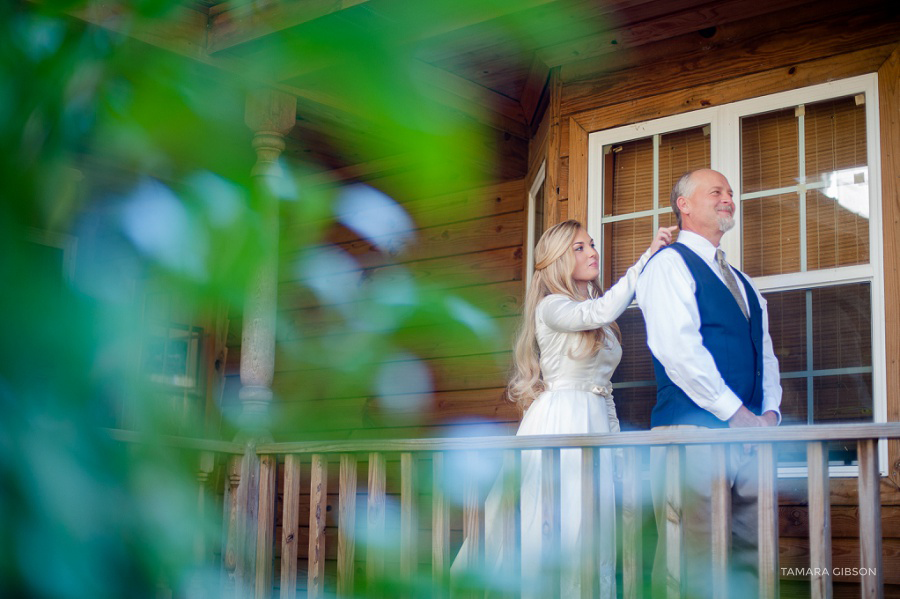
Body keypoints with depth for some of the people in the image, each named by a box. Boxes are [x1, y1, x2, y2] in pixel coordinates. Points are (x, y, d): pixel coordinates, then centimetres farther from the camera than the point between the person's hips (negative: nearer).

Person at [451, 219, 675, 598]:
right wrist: (647, 257, -22)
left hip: (595, 425, 7)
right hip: (558, 423, -7)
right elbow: (600, 311, -25)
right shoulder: (551, 307, -5)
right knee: (552, 528, -9)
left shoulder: (602, 323, 18)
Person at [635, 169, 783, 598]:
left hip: (750, 432, 8)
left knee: (749, 556, 6)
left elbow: (764, 353, 23)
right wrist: (738, 413, -14)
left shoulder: (742, 284, 26)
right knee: (695, 562, -9)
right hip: (694, 430, -8)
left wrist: (769, 412, 3)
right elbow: (678, 349, -13)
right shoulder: (670, 264, 0)